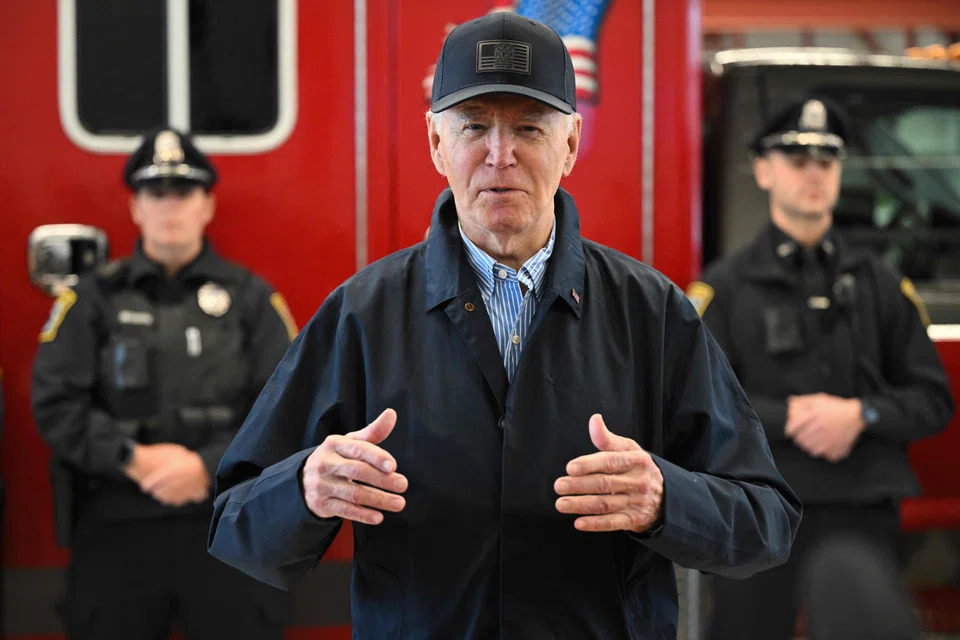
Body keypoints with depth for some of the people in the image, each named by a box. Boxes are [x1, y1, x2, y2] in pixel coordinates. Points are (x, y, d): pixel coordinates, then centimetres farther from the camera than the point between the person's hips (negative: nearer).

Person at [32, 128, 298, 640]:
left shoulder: (251, 297, 7)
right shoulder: (94, 296, 7)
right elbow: (56, 402, 0)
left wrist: (210, 466, -12)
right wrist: (132, 459, -12)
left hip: (229, 519, 0)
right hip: (116, 524, 0)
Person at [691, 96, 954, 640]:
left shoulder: (881, 284, 11)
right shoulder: (724, 286, 3)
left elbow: (933, 400, 8)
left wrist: (861, 414, -10)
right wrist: (789, 416, -16)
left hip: (864, 514, 2)